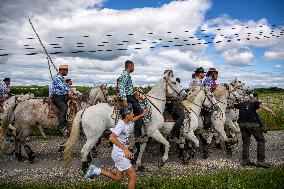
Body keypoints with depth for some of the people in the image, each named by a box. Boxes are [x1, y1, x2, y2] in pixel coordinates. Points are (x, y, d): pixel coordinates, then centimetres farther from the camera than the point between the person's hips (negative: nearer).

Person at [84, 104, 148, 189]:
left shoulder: (127, 122, 4)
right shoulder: (121, 124, -22)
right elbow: (112, 138, -37)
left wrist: (141, 115, 29)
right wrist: (125, 148, -40)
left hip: (121, 154, 9)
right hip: (119, 154, -9)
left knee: (118, 178, 20)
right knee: (133, 175, -1)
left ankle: (96, 170, 20)